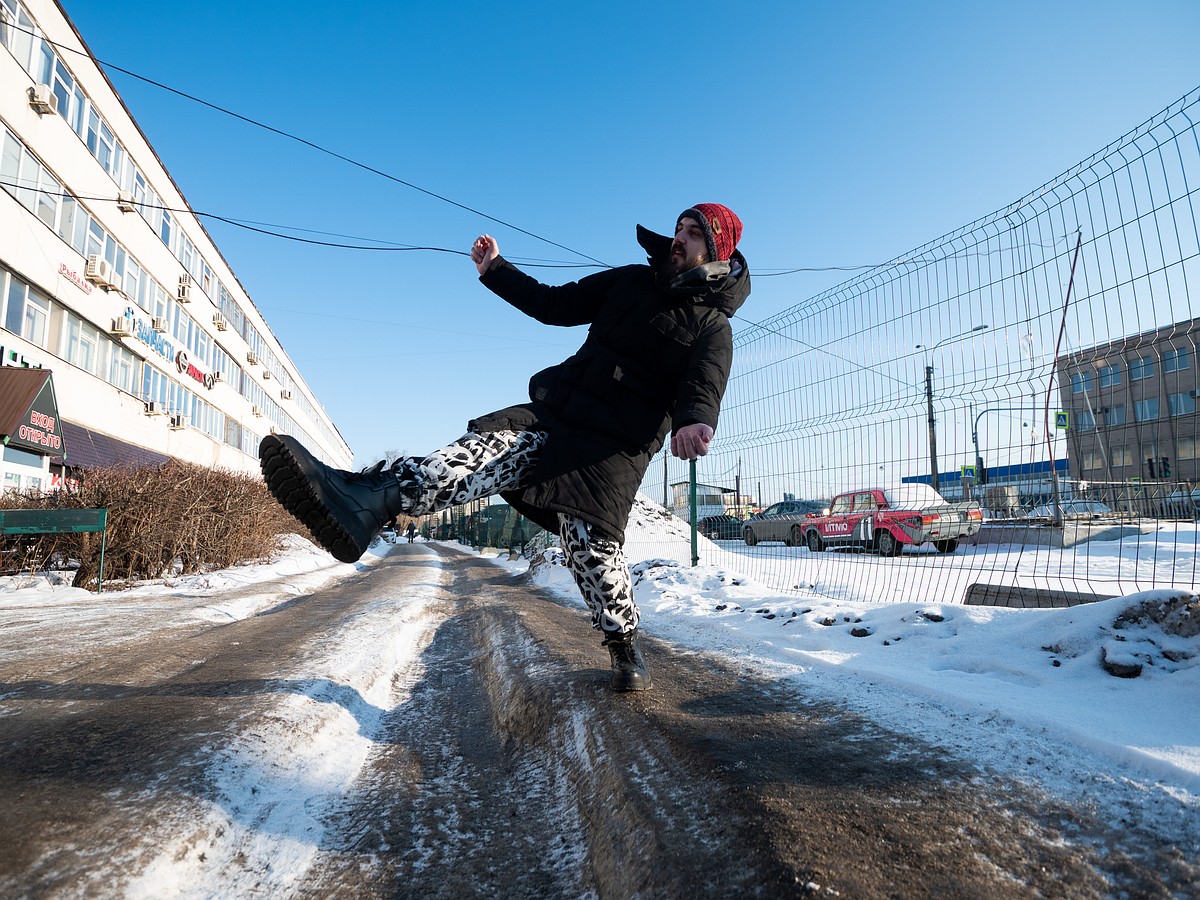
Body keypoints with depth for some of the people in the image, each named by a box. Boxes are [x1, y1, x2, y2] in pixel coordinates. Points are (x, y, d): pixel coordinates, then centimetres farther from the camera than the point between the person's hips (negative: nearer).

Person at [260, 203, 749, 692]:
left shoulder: (712, 326, 4)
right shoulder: (631, 281, 19)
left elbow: (704, 386, -16)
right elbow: (553, 304, 22)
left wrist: (695, 421, -39)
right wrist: (495, 269, 14)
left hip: (617, 445, -4)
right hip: (555, 412, 5)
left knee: (590, 540, -19)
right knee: (487, 446, -20)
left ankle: (624, 643, 6)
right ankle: (366, 498, -39)